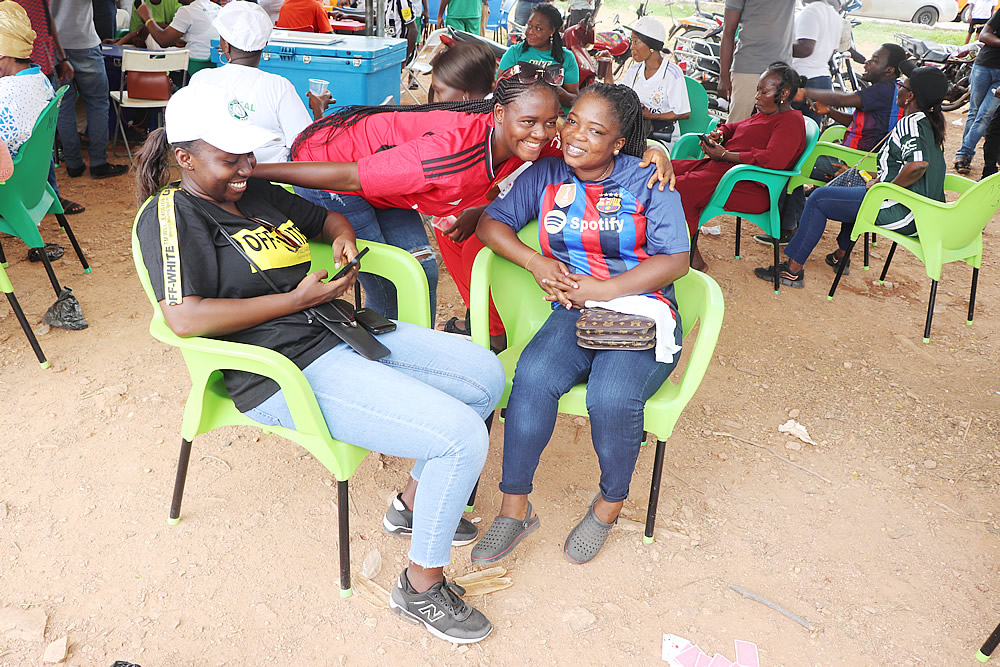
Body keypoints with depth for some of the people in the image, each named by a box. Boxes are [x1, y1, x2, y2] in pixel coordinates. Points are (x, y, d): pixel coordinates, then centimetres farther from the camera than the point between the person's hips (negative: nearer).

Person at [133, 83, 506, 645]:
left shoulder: (258, 193, 16)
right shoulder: (172, 213, -8)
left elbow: (329, 218, 32)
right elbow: (184, 318, -23)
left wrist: (344, 238, 6)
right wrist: (299, 299, -18)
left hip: (339, 333, 9)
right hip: (288, 372, -9)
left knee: (486, 375, 6)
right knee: (462, 437, -19)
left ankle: (416, 501, 21)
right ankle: (422, 587, 3)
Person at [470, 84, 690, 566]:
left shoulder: (646, 182, 2)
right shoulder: (546, 176, 11)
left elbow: (675, 260, -5)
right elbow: (491, 223, 9)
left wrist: (599, 289, -12)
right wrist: (536, 262, -8)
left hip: (642, 314, -2)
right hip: (574, 313, 2)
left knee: (611, 398, -30)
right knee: (533, 376, -29)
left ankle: (610, 503, 1)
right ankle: (514, 508, -13)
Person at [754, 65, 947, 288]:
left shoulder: (910, 123, -16)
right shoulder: (930, 123, 14)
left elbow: (918, 165, -33)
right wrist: (881, 181, 16)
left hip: (902, 213, -10)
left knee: (819, 198, -5)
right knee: (856, 189, 34)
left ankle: (793, 269, -5)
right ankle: (841, 255, 38)